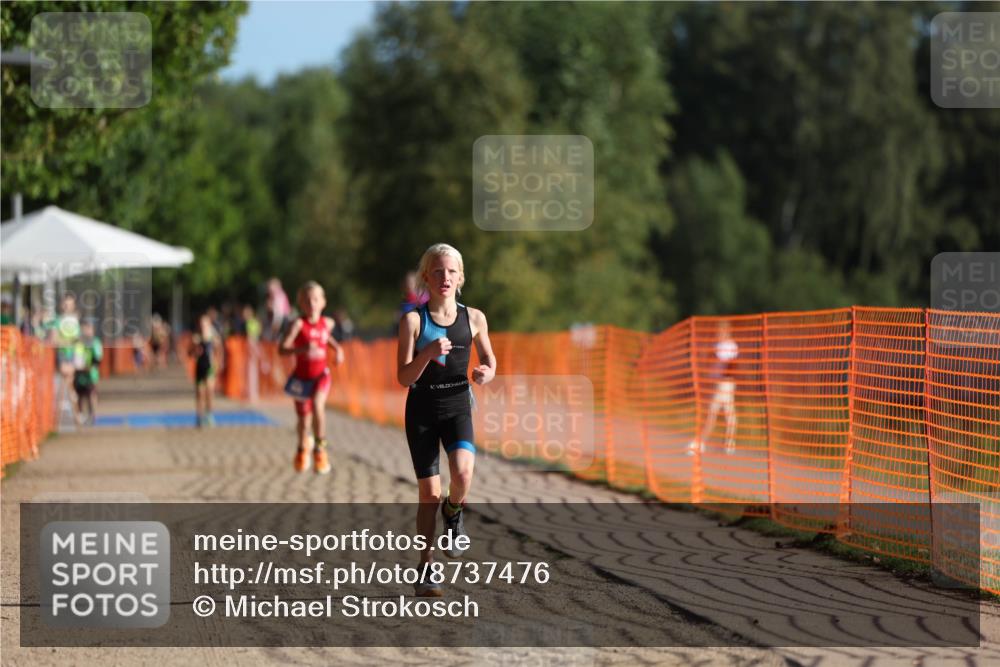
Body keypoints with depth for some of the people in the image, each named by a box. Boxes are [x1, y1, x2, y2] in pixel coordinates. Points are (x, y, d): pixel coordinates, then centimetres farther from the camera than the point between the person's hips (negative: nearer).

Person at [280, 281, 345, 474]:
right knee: (302, 417, 14)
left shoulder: (327, 323, -2)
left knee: (317, 405, -28)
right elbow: (282, 348, -26)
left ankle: (320, 448, -16)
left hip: (321, 375, 1)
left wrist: (337, 348, 6)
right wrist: (302, 349, -41)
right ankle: (303, 446, 46)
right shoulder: (298, 324, -17)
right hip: (301, 377, -1)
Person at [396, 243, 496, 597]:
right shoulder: (413, 320, -7)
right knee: (429, 493, 0)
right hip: (422, 409, -1)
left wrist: (486, 373, -8)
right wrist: (428, 354, -27)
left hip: (458, 406, 1)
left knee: (462, 473, -27)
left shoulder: (473, 318, 0)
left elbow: (489, 360, 15)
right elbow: (404, 378, -10)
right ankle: (426, 568, 15)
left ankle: (453, 513, 7)